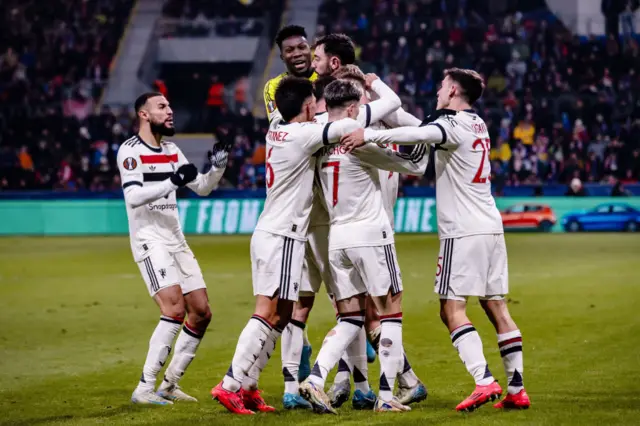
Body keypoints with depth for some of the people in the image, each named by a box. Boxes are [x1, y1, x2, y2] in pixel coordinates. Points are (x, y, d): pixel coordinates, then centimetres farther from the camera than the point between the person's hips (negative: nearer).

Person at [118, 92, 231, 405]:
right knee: (175, 308, -22)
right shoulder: (130, 151, -9)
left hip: (176, 241, 8)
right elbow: (133, 197, -24)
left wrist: (217, 168, 2)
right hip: (149, 241, -8)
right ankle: (144, 388, -18)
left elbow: (202, 188, 20)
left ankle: (169, 385, 16)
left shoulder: (172, 152, 15)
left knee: (202, 313, 6)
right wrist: (173, 182, -34)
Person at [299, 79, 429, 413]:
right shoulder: (359, 143, -12)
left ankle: (315, 380, -6)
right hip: (369, 234, -6)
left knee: (350, 319, 11)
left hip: (336, 236, 6)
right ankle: (386, 396, 1)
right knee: (391, 313, 3)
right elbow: (415, 165, -5)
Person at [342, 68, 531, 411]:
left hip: (463, 231, -9)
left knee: (452, 310, -8)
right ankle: (516, 389, 8)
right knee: (496, 309, 9)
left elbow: (419, 134, -30)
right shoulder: (477, 124, 17)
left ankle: (484, 381, -20)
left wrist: (369, 135, -33)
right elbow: (416, 125, 20)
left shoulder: (454, 124, -9)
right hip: (491, 228, 9)